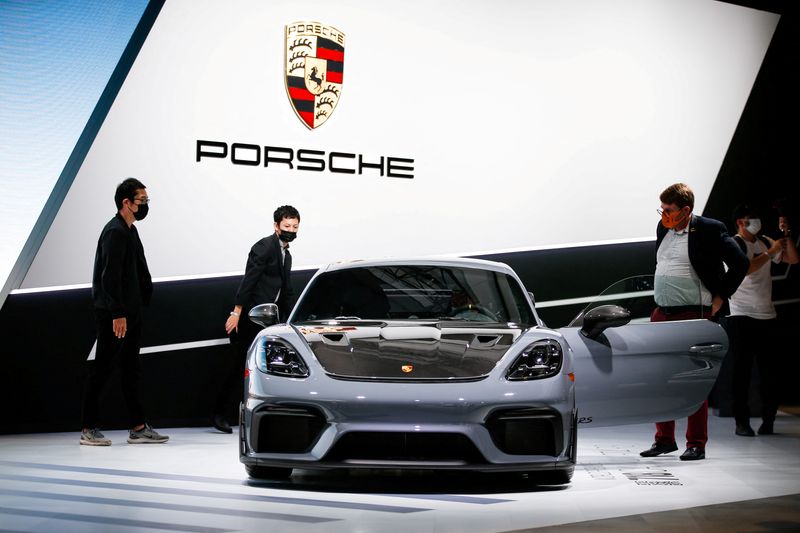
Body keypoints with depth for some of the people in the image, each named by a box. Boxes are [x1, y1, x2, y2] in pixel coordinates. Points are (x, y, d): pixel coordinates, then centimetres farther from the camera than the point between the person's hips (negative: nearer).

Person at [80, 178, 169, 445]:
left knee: (131, 369, 11)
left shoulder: (129, 230, 16)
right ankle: (88, 430, 3)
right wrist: (117, 314, -23)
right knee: (102, 369, -4)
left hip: (130, 312, 10)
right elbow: (110, 276, -21)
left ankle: (138, 428, 16)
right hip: (114, 314, -10)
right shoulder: (115, 232, -15)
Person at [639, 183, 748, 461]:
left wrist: (720, 298, -5)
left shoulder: (709, 230, -9)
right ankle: (664, 439, 20)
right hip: (661, 314, 7)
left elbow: (740, 263, -6)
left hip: (694, 315, -7)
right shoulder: (663, 228, 11)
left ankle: (696, 444, 5)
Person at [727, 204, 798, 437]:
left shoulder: (764, 242, 12)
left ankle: (768, 420, 10)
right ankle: (742, 422, -1)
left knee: (769, 370, 4)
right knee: (742, 370, -3)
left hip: (767, 315, 5)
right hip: (741, 315, -5)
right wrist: (770, 252, -15)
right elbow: (745, 269, -21)